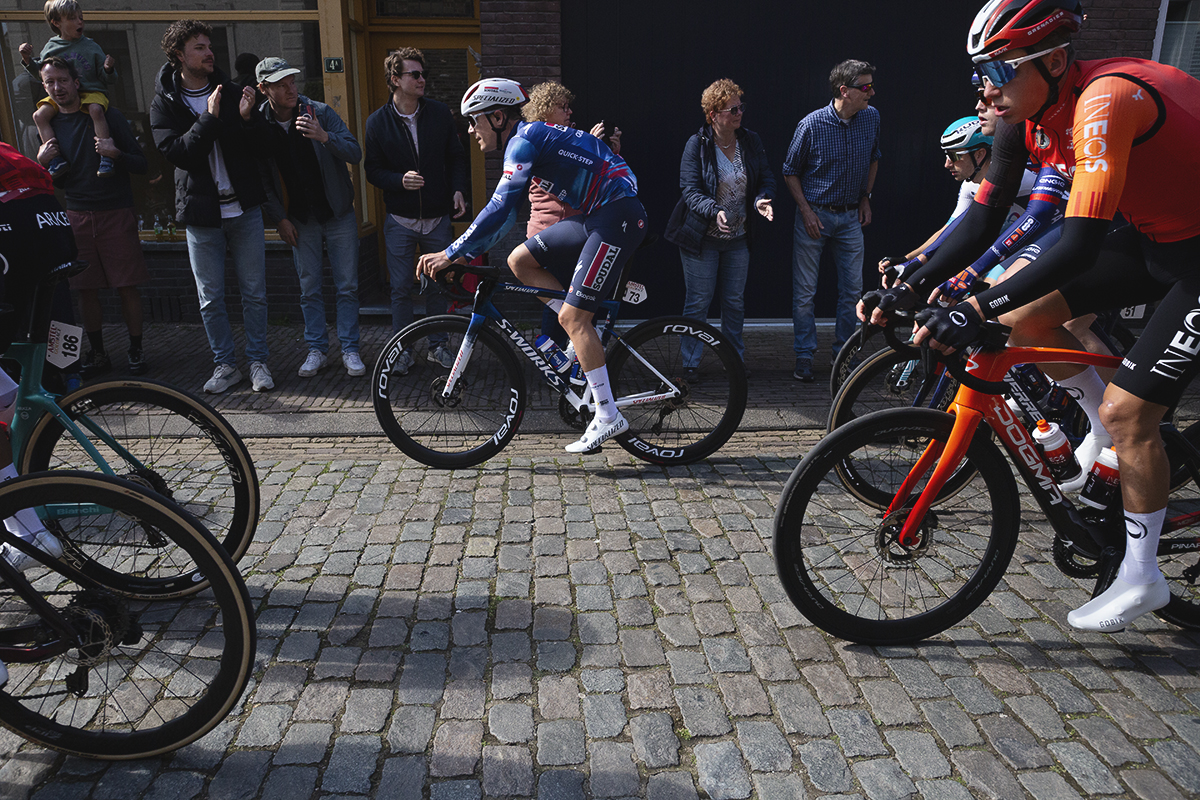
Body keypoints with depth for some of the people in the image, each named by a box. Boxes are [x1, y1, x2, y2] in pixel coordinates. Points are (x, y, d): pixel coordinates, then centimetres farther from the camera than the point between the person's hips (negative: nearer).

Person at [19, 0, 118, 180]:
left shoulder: (91, 47, 4)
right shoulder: (50, 47, 8)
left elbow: (108, 79, 4)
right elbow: (41, 74, 19)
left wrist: (108, 69, -18)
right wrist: (28, 60, 2)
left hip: (91, 92, -3)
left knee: (96, 110, -37)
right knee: (39, 115, -18)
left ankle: (106, 158, -35)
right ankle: (56, 159, -17)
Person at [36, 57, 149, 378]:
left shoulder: (108, 117, 0)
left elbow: (141, 165, -3)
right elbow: (50, 181, 17)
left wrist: (116, 154, -22)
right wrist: (41, 162, -4)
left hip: (116, 215, -3)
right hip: (76, 216, 4)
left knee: (127, 288, -4)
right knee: (86, 290, 4)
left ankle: (136, 352, 7)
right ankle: (98, 355, 15)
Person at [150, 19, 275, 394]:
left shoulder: (232, 93, 5)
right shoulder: (165, 103, 1)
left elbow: (264, 150, 0)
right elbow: (175, 152, -14)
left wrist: (248, 118, -18)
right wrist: (209, 118, -21)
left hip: (244, 208, 1)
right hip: (201, 213, -1)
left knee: (254, 293, 5)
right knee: (210, 299, 6)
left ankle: (258, 361, 18)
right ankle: (225, 364, 20)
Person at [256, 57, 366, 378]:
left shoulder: (320, 112, -9)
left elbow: (355, 153, -15)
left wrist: (325, 136, -31)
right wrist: (280, 218, -1)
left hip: (338, 214, -1)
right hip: (300, 220, 1)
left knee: (347, 286, 2)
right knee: (309, 289, 6)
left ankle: (349, 349, 13)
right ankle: (317, 349, 18)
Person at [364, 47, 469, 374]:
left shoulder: (440, 113, 1)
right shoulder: (378, 121, -3)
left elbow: (456, 156, 9)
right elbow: (373, 169, 0)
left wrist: (458, 189, -7)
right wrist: (400, 180, -19)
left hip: (438, 218, 1)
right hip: (400, 220, -1)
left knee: (438, 285, 9)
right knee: (401, 288, 4)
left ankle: (438, 345, 24)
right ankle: (403, 350, 18)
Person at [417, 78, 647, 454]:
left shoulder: (524, 141, -13)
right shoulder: (526, 139, 18)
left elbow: (500, 208, -23)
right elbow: (506, 212, 23)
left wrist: (451, 253, -20)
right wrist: (467, 254, 18)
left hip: (618, 215, -10)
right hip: (595, 215, 10)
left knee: (572, 317, -12)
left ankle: (607, 416, -6)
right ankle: (588, 338, 10)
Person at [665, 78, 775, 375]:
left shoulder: (751, 141, 3)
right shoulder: (697, 144, -10)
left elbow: (766, 178, 5)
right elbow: (691, 190, -15)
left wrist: (762, 198, -18)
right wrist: (715, 211, -33)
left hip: (738, 238, 4)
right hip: (702, 238, -4)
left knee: (735, 301, 13)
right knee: (698, 302, 1)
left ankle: (735, 359, 26)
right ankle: (690, 363, 14)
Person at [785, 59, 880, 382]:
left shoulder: (871, 117, -1)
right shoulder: (812, 124, -14)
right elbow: (790, 171, -3)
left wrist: (866, 197, 12)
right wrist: (806, 210, -10)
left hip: (851, 216, 4)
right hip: (814, 215, -4)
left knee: (852, 289, 5)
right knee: (804, 292, 1)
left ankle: (843, 353, 20)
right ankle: (804, 356, 14)